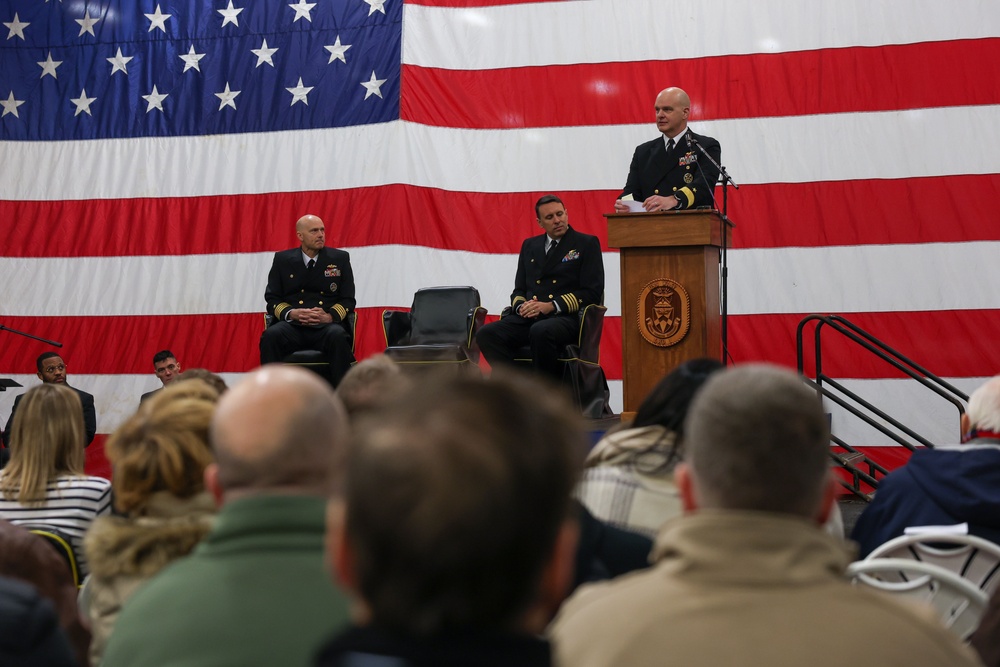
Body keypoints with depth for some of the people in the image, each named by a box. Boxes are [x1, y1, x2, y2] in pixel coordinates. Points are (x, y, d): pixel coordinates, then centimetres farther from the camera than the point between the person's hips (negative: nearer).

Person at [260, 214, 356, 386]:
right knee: (270, 335, -32)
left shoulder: (340, 259, 14)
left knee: (338, 336, -35)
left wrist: (330, 316, -10)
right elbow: (272, 299, 12)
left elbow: (348, 299, 11)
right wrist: (291, 313, -10)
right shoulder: (282, 259, 15)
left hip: (327, 326, 0)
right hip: (292, 326, 1)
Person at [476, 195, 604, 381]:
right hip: (529, 319, 5)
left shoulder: (586, 243, 8)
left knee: (541, 331, -39)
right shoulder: (529, 245, 23)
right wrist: (521, 306, -2)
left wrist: (551, 306, -12)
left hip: (566, 318, -5)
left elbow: (592, 293, -1)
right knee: (486, 334, -23)